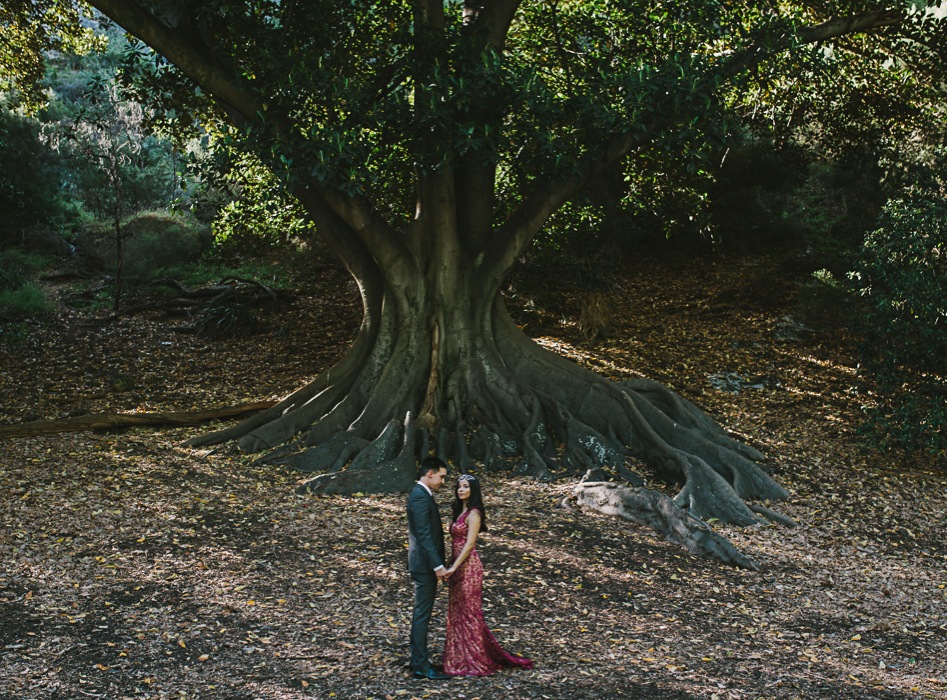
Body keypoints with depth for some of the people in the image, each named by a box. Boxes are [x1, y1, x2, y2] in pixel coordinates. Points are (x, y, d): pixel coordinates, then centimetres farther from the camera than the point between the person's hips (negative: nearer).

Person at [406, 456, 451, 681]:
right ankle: (421, 666, -2)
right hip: (425, 565, -11)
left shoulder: (422, 495, 15)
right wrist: (437, 565, -24)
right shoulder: (420, 498, -18)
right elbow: (424, 535, -23)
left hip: (425, 565, 11)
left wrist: (437, 564, 22)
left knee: (421, 615, 14)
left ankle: (418, 663, 20)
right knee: (422, 615, -6)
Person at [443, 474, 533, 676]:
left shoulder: (473, 513, -13)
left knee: (469, 613, -3)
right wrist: (453, 568, 16)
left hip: (469, 566, -9)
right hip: (459, 567, 9)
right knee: (457, 612, 13)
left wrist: (454, 567, -23)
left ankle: (476, 661, 5)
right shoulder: (461, 511, 14)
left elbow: (469, 543, -19)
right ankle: (461, 658, 21)